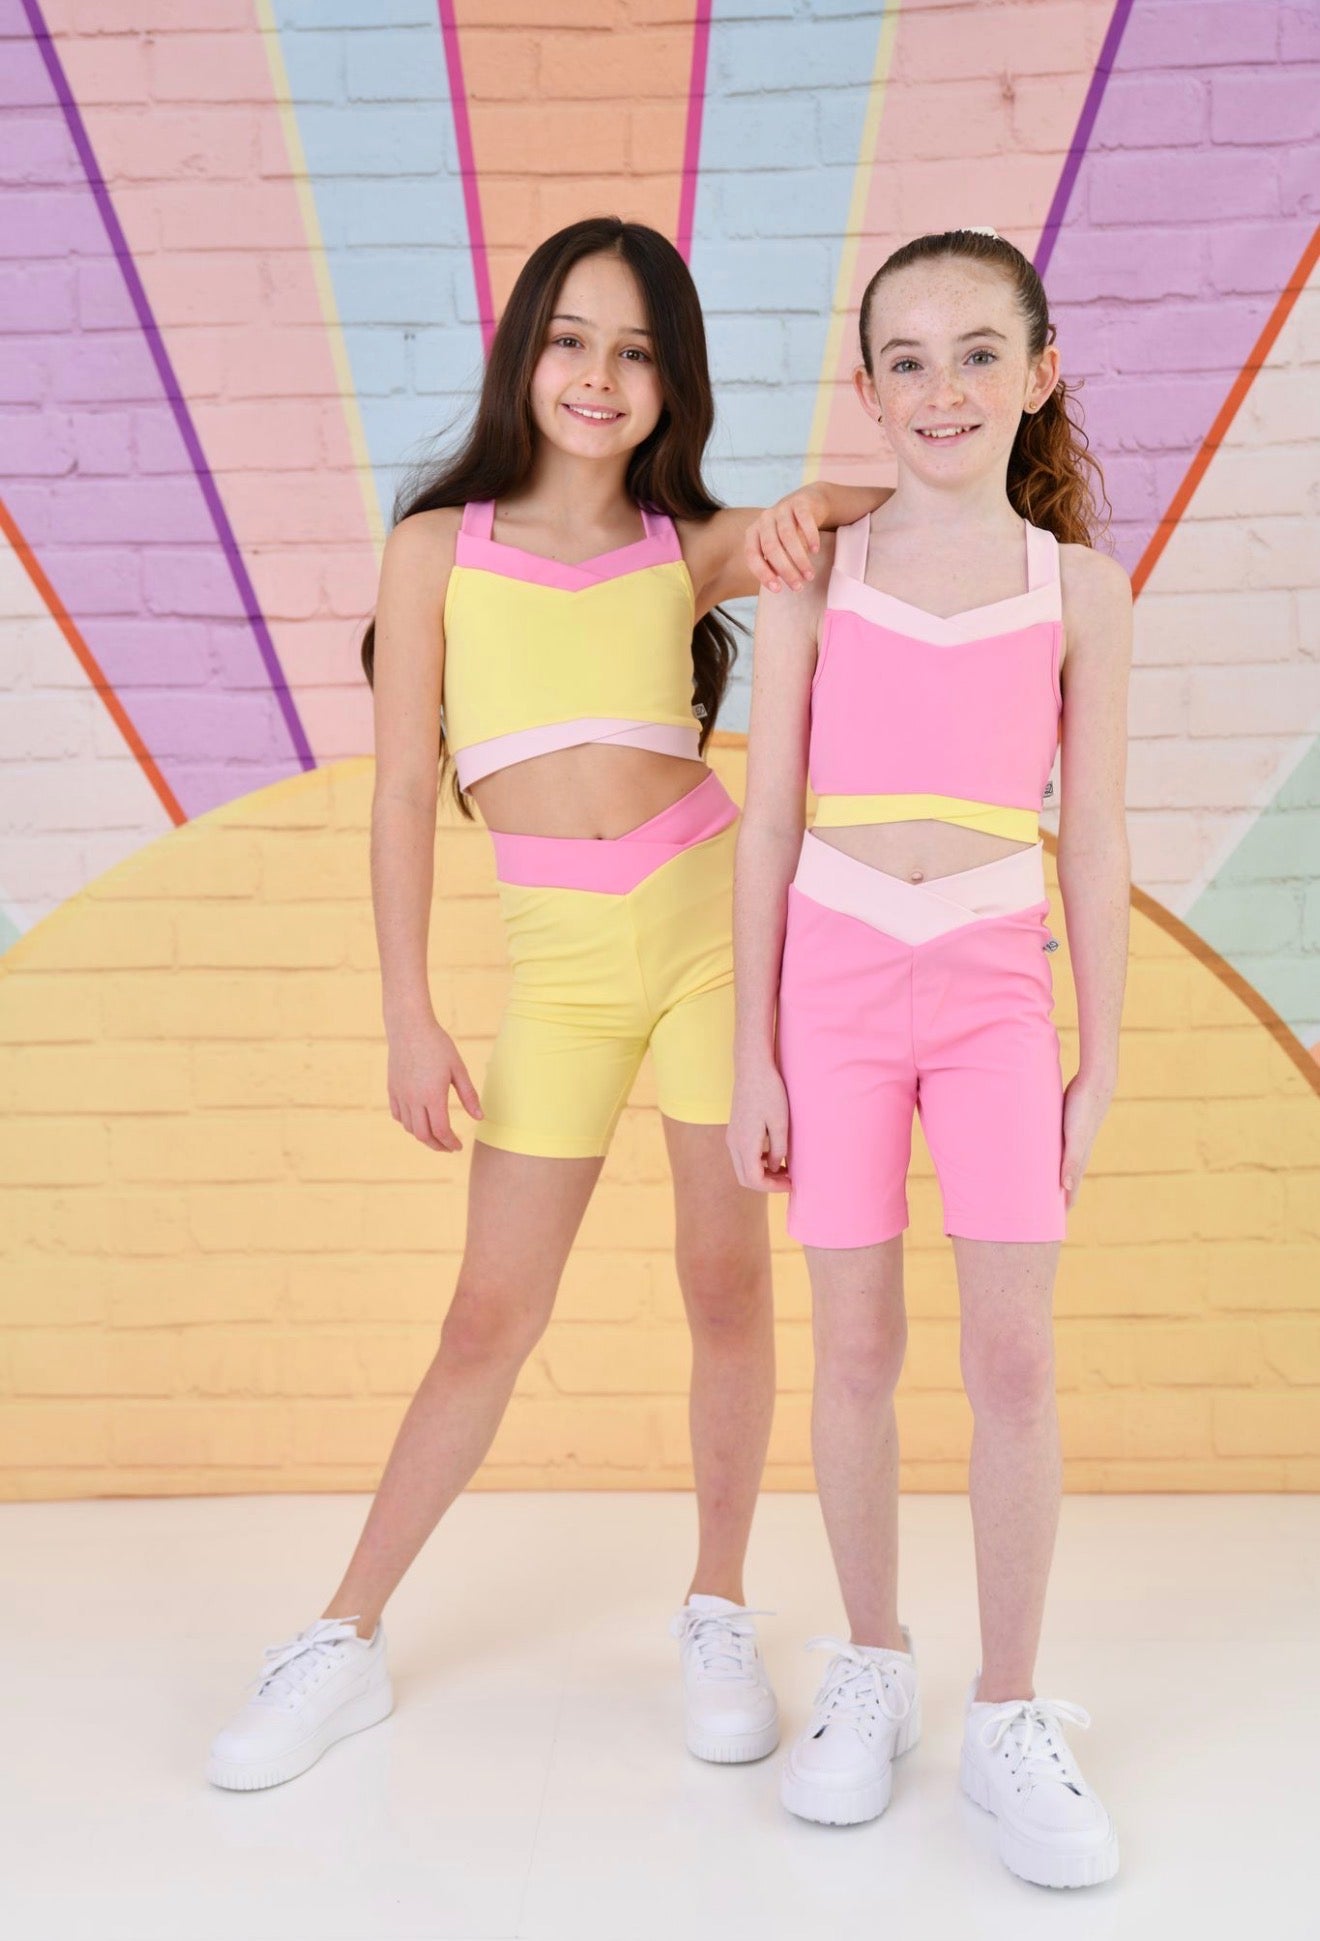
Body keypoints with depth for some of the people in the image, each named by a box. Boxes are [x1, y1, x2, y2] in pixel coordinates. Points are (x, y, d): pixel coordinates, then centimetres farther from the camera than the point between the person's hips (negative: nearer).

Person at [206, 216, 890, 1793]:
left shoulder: (690, 550, 5)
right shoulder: (438, 548, 3)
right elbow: (402, 796, 0)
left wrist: (807, 506, -16)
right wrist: (409, 1019, -3)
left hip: (715, 922, 1)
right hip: (558, 965, -1)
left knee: (729, 1282, 6)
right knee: (492, 1314, 5)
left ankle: (717, 1617, 27)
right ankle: (347, 1641, 23)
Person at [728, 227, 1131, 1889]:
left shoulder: (1079, 590, 5)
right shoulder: (817, 575, 4)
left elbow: (1093, 842, 6)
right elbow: (769, 826, 3)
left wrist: (1100, 1064, 5)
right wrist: (753, 1052, 0)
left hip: (996, 990, 0)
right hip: (835, 981, 0)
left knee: (1011, 1359, -1)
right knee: (854, 1348, 8)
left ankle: (1008, 1718, 18)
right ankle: (871, 1672, 28)